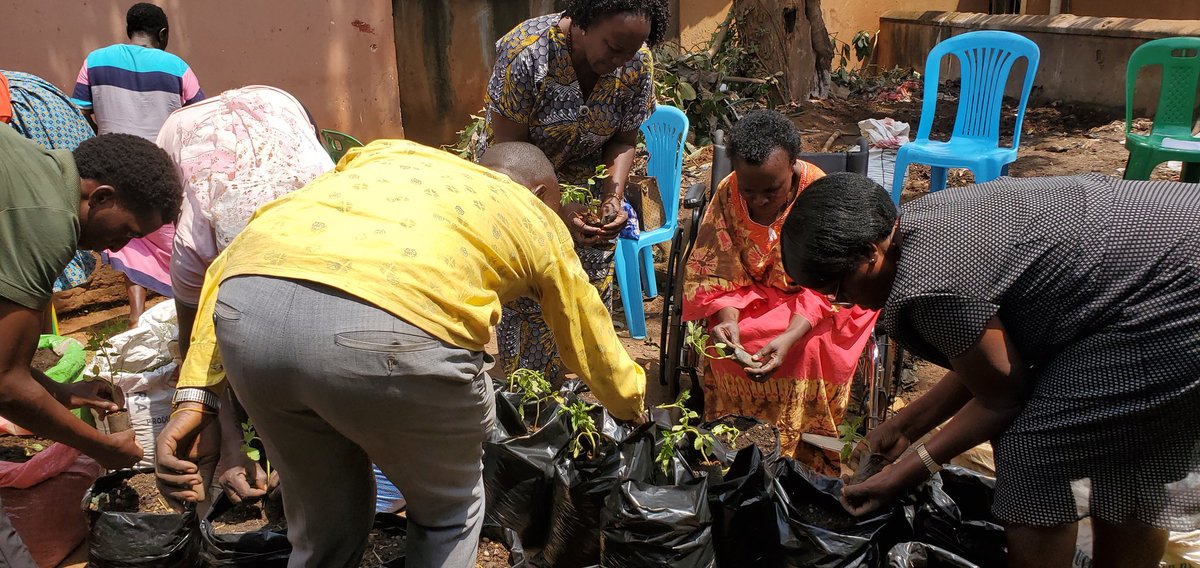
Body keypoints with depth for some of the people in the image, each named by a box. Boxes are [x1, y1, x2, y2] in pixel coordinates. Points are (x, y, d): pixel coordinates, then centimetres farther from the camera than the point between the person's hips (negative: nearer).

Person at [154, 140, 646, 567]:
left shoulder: (389, 152, 36)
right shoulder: (538, 219, 30)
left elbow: (234, 256, 24)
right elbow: (593, 349, 41)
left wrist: (197, 397, 20)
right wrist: (637, 404, 62)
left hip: (244, 305, 5)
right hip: (390, 333, -4)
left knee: (324, 527, 30)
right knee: (449, 513, 29)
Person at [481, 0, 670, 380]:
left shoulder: (637, 64, -15)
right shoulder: (526, 53, -28)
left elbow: (624, 141, -4)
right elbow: (511, 149, -23)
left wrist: (613, 198, -21)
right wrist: (558, 210, -33)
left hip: (586, 182, 4)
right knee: (525, 296, -7)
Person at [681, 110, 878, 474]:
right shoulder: (727, 195, -14)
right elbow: (716, 271, -10)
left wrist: (789, 338, -39)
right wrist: (727, 318, -32)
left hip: (813, 299, -2)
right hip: (752, 291, 2)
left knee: (811, 350, -30)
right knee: (728, 344, -25)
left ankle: (804, 454, -9)